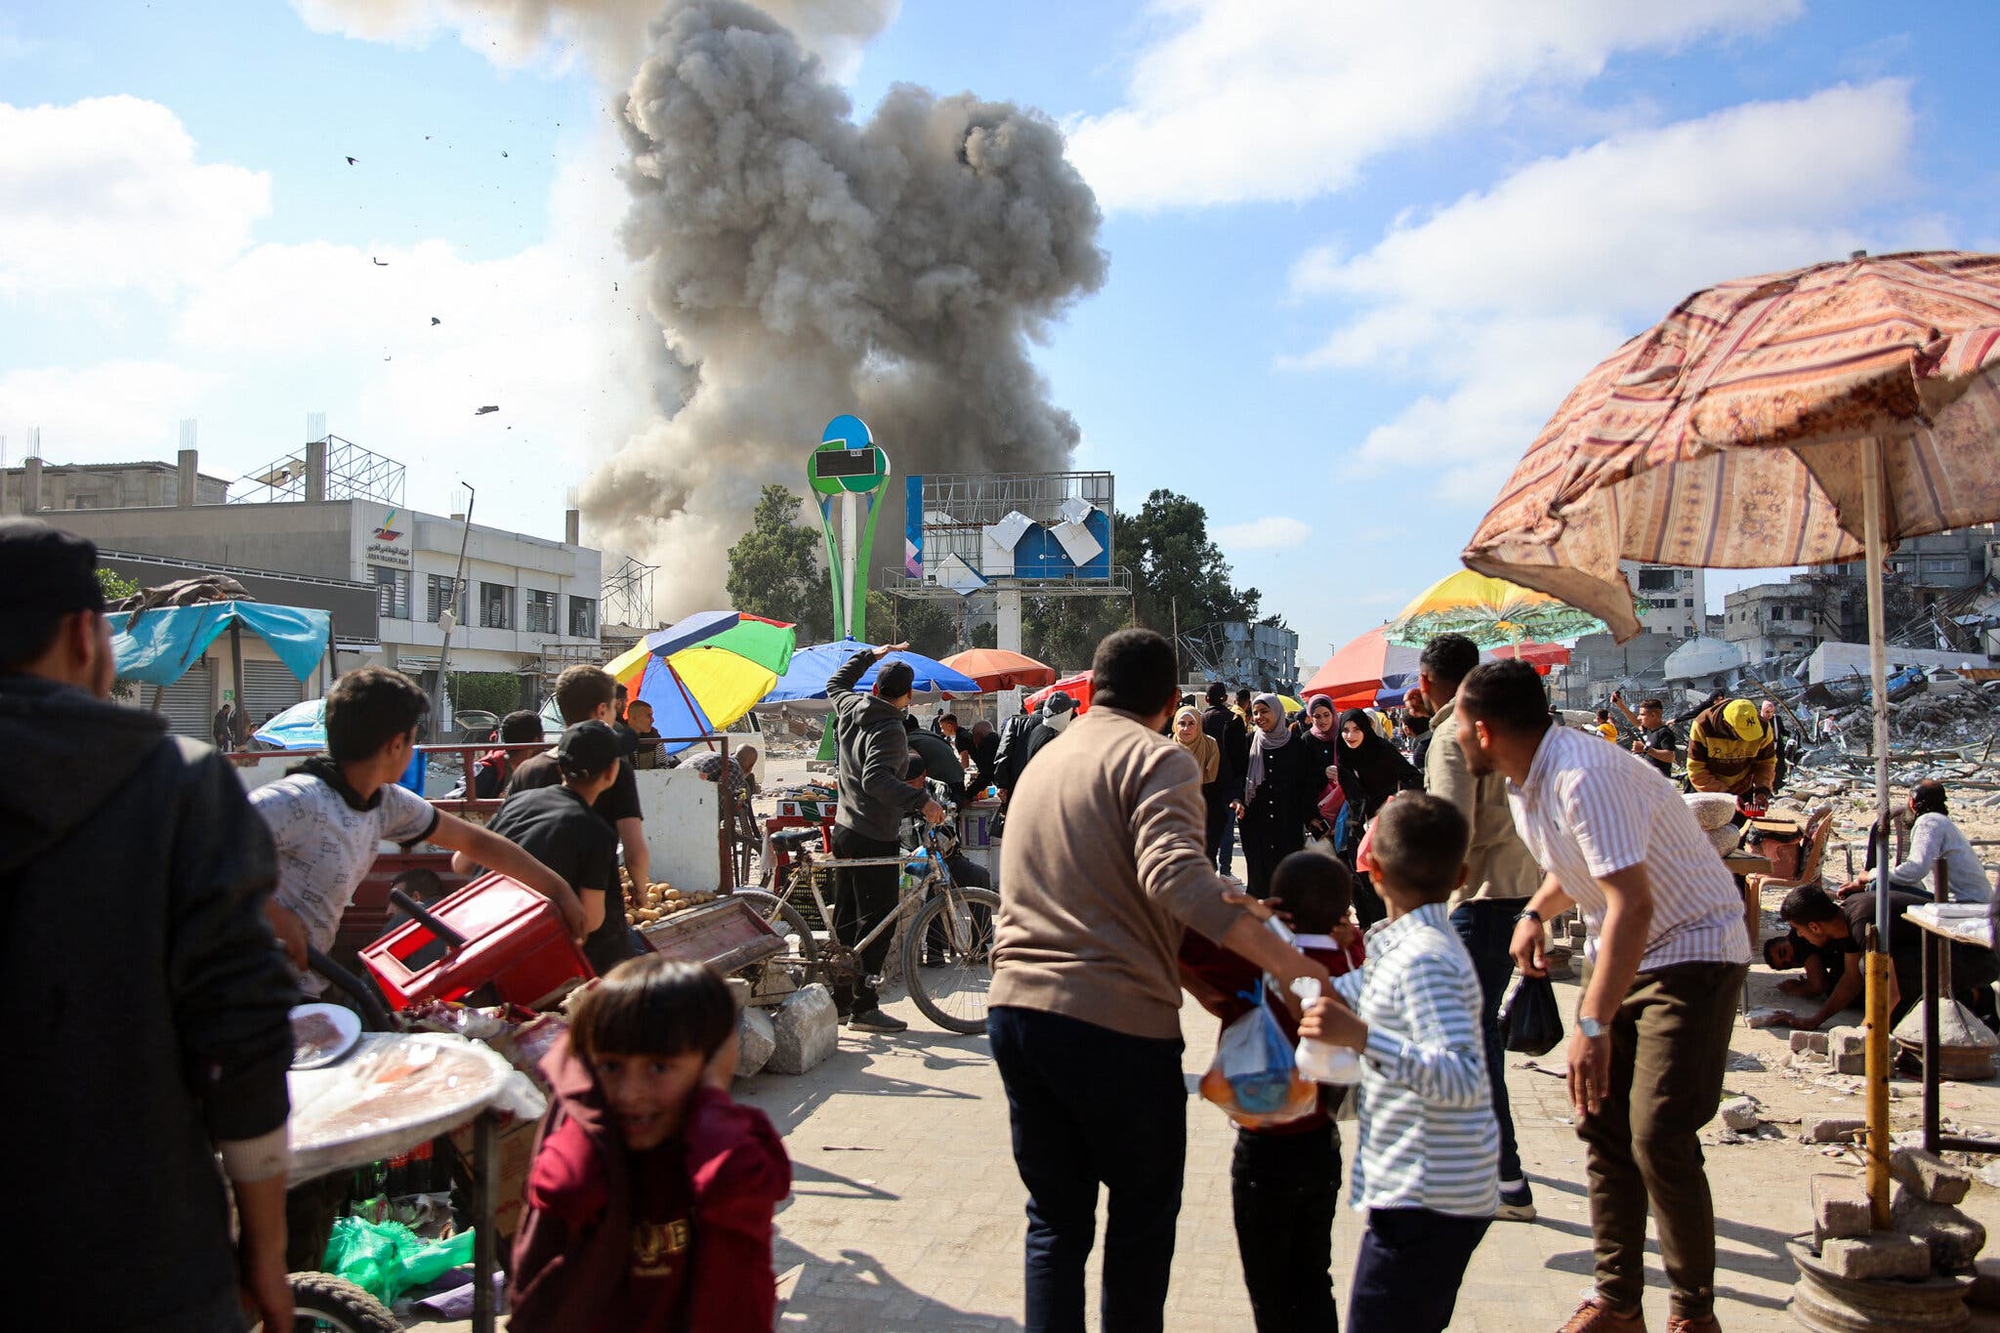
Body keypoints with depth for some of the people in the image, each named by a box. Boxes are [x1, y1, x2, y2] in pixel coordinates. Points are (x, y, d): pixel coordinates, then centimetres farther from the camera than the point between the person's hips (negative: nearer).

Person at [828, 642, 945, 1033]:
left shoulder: (849, 708, 6)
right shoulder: (890, 729, -18)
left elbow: (836, 682, 29)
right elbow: (876, 779, -31)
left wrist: (871, 655, 35)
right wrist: (921, 801, -35)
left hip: (845, 830, 9)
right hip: (874, 839, -9)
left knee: (847, 919, 14)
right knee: (878, 922, -4)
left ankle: (840, 1000, 20)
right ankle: (863, 1007, -3)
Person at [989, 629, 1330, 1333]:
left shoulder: (1044, 761, 19)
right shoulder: (1157, 758, -6)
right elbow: (1174, 872, -25)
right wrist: (1286, 960, -27)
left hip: (1015, 1006, 6)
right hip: (1116, 1018, -6)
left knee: (1055, 1220, 15)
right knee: (1143, 1216, 14)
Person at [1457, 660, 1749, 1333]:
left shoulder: (1584, 777, -29)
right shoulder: (1524, 781, 2)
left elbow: (1632, 904, -35)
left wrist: (1592, 1024, -36)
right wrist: (1535, 912, 3)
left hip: (1692, 953, -9)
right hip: (1623, 951, 9)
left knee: (1658, 1138, -12)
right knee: (1601, 1122, 7)